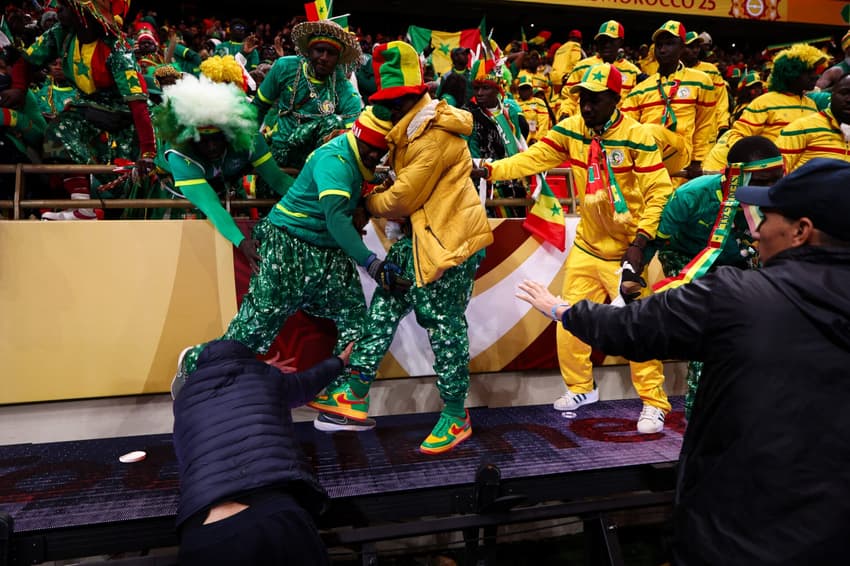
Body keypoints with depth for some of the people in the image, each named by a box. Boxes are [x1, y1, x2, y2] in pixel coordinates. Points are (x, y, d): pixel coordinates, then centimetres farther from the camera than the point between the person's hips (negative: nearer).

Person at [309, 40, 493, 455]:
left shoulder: (433, 136, -18)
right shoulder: (414, 128, 13)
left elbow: (402, 200, -16)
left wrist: (368, 200, 3)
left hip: (452, 237, -10)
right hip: (423, 234, 10)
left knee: (445, 324, -3)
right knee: (386, 304, 6)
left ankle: (456, 417, 13)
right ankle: (355, 397, 12)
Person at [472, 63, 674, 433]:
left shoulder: (636, 136, -14)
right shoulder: (571, 129, -2)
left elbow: (660, 192, -14)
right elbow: (533, 158, -9)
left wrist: (640, 242, -19)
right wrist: (487, 169, -23)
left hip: (626, 250, -4)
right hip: (586, 245, 5)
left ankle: (654, 403, 16)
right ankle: (580, 388, 30)